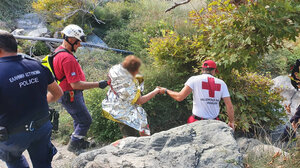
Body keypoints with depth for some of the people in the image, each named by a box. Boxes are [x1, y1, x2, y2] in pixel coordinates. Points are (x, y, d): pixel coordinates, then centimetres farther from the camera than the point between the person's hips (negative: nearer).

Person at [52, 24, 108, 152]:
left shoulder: (59, 51, 6)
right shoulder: (67, 58, -28)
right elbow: (75, 84, -30)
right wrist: (97, 84, -27)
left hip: (70, 94, 10)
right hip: (70, 96, -10)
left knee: (79, 119, 23)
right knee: (85, 120, 2)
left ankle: (79, 142, 40)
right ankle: (73, 145, 16)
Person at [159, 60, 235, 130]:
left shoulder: (194, 79, -3)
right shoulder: (221, 83, 6)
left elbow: (180, 97, -9)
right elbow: (229, 106, 3)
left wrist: (166, 91, 7)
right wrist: (231, 122, 17)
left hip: (197, 121, -3)